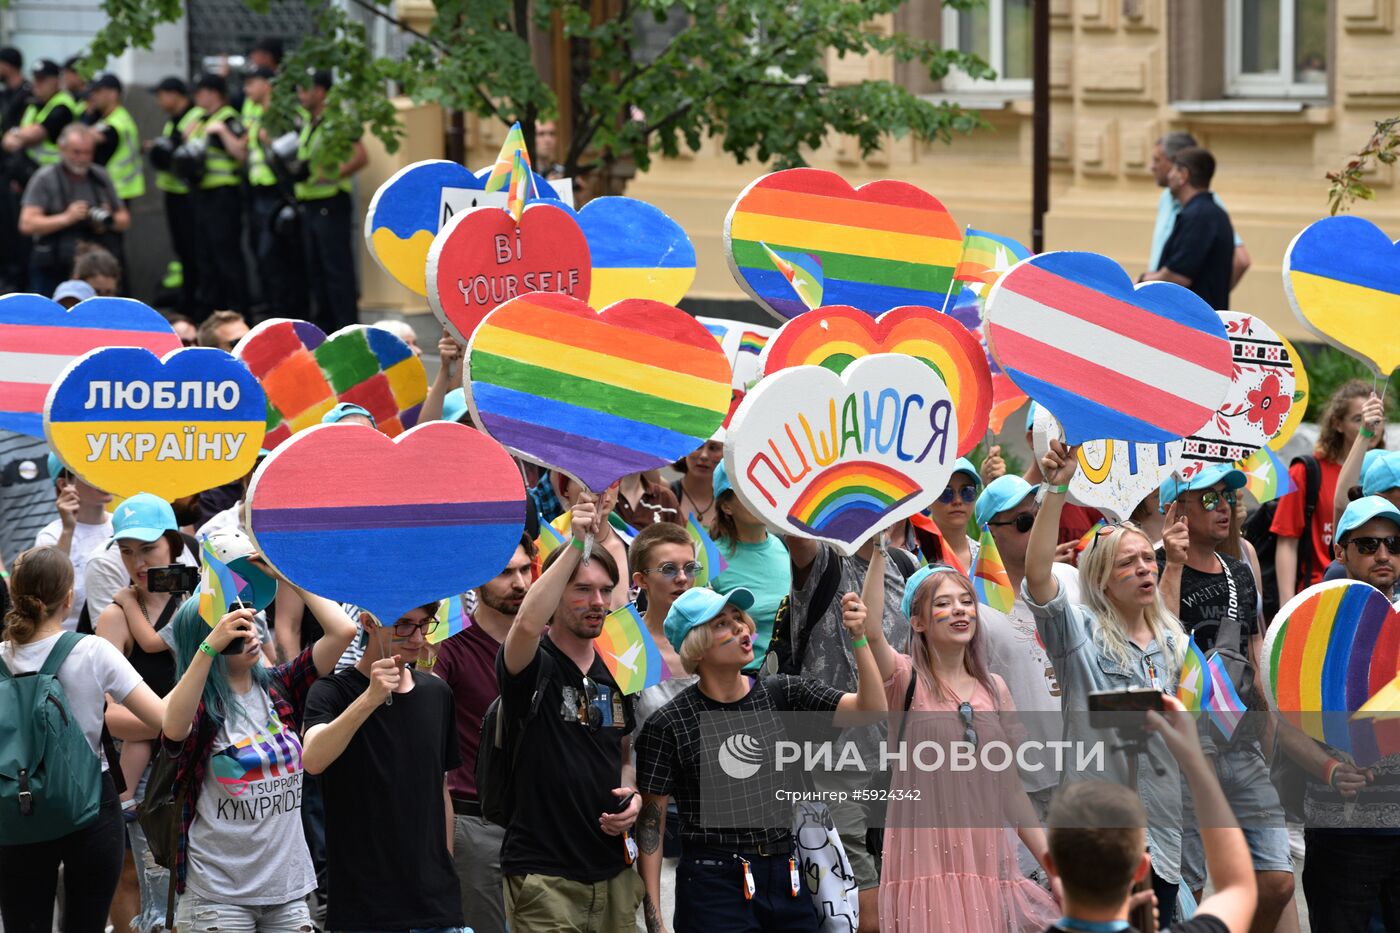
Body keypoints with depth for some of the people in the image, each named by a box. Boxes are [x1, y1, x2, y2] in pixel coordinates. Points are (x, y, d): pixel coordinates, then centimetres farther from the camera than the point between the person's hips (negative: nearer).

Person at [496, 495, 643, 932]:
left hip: (613, 869, 6)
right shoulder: (534, 664, -7)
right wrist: (576, 544, -31)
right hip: (544, 874, -6)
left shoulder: (616, 674, 13)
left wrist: (633, 796, 1)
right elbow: (527, 625, -32)